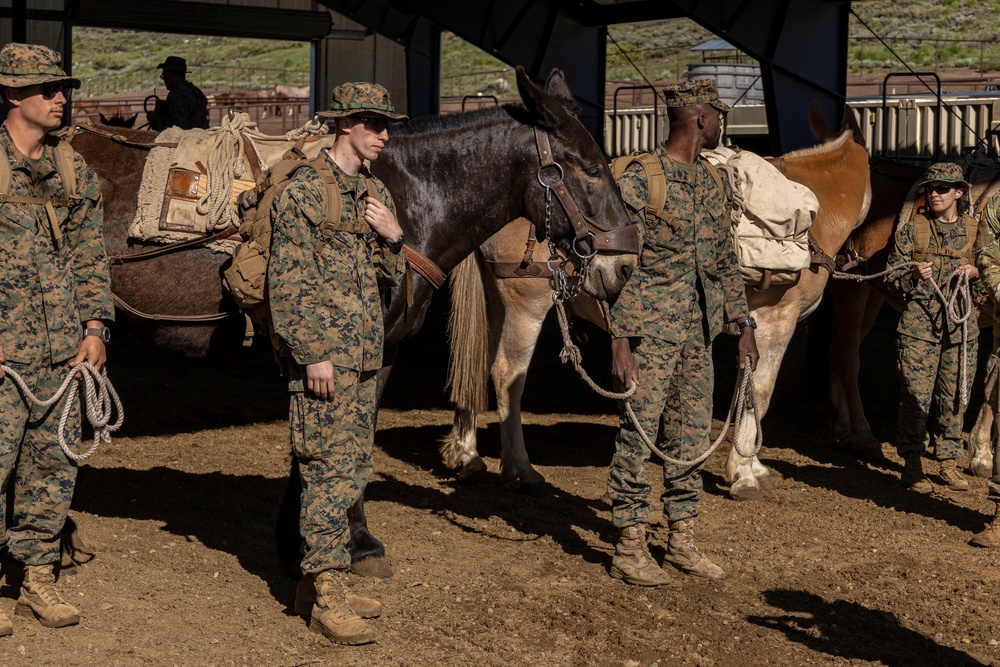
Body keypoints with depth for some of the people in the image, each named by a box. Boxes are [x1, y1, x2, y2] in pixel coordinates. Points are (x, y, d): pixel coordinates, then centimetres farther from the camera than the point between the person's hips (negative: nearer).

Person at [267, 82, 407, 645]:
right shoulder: (305, 191, -9)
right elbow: (288, 283, -13)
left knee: (355, 469, 11)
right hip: (325, 355, -8)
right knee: (332, 470, -8)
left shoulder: (377, 193, 14)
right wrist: (313, 353, -17)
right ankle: (327, 597, -4)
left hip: (366, 354, 8)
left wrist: (393, 237, -2)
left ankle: (321, 574, 22)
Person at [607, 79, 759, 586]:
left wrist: (744, 323, 14)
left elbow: (725, 259, 19)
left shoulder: (713, 183, 12)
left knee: (692, 438, 11)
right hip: (651, 330, -7)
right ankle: (629, 549, 5)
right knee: (638, 435, -3)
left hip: (698, 332, 7)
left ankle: (682, 541, 20)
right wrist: (620, 340, -17)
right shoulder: (639, 179, -10)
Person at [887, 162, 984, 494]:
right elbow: (891, 277, 3)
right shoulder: (911, 229, 2)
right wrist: (913, 276, -17)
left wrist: (975, 272, -5)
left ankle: (949, 462, 20)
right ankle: (912, 465, 4)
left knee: (954, 395, 7)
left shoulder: (975, 230, 8)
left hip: (961, 324, 2)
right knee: (916, 394, -5)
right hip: (919, 322, -2)